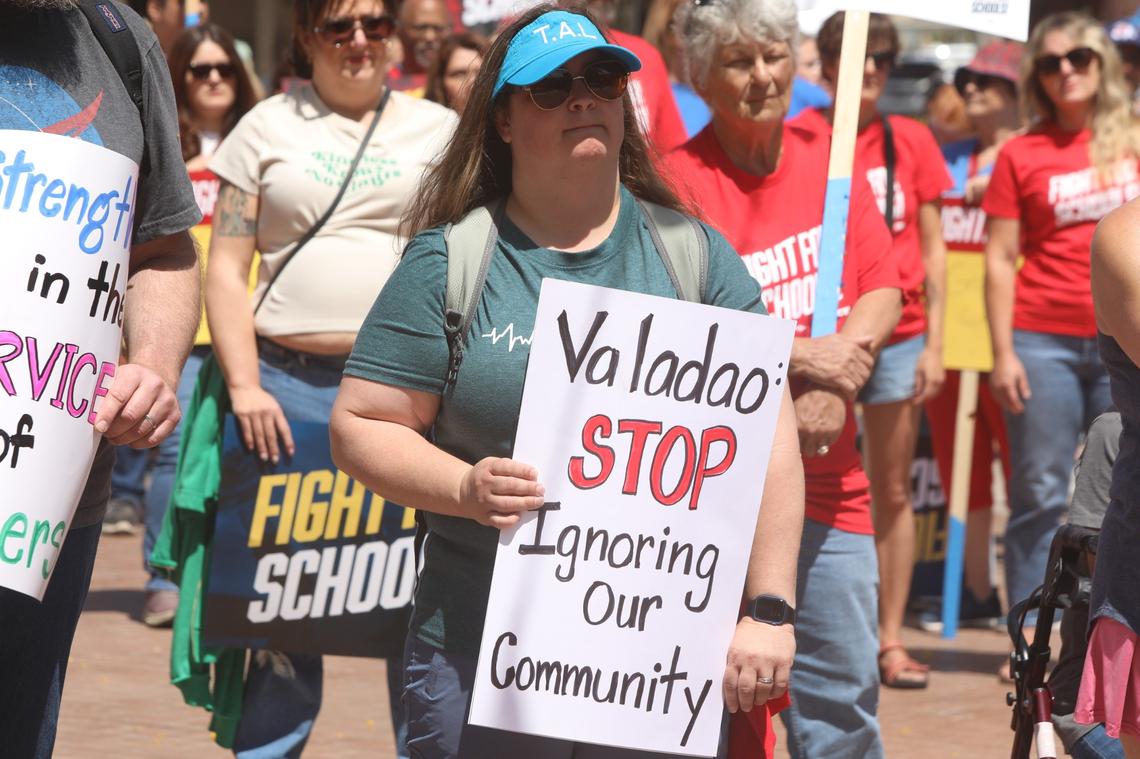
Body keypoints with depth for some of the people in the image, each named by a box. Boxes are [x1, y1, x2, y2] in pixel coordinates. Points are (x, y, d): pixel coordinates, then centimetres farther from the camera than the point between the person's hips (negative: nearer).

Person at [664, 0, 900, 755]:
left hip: (828, 482, 5)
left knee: (843, 689, 6)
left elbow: (883, 288, 6)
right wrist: (798, 358, -18)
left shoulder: (828, 159, 10)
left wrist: (834, 384, -11)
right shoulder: (679, 180, -7)